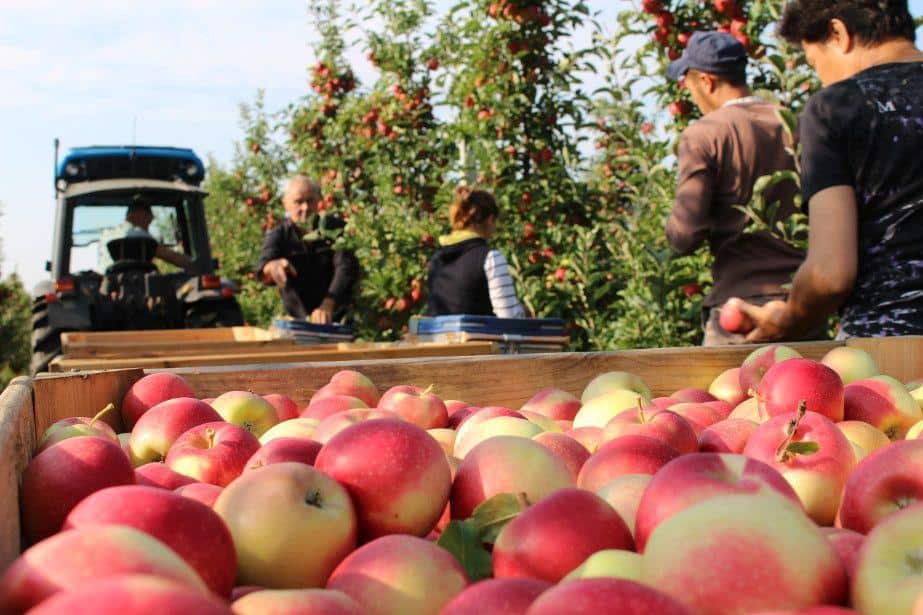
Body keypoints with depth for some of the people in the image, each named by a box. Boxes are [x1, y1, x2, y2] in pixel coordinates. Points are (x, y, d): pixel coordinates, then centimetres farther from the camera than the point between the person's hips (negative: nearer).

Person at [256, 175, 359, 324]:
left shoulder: (336, 228, -5)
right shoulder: (278, 236, -3)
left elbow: (346, 268, -19)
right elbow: (263, 270, -21)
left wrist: (328, 305, -37)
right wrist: (273, 267, -48)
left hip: (339, 318, -1)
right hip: (299, 322, 1)